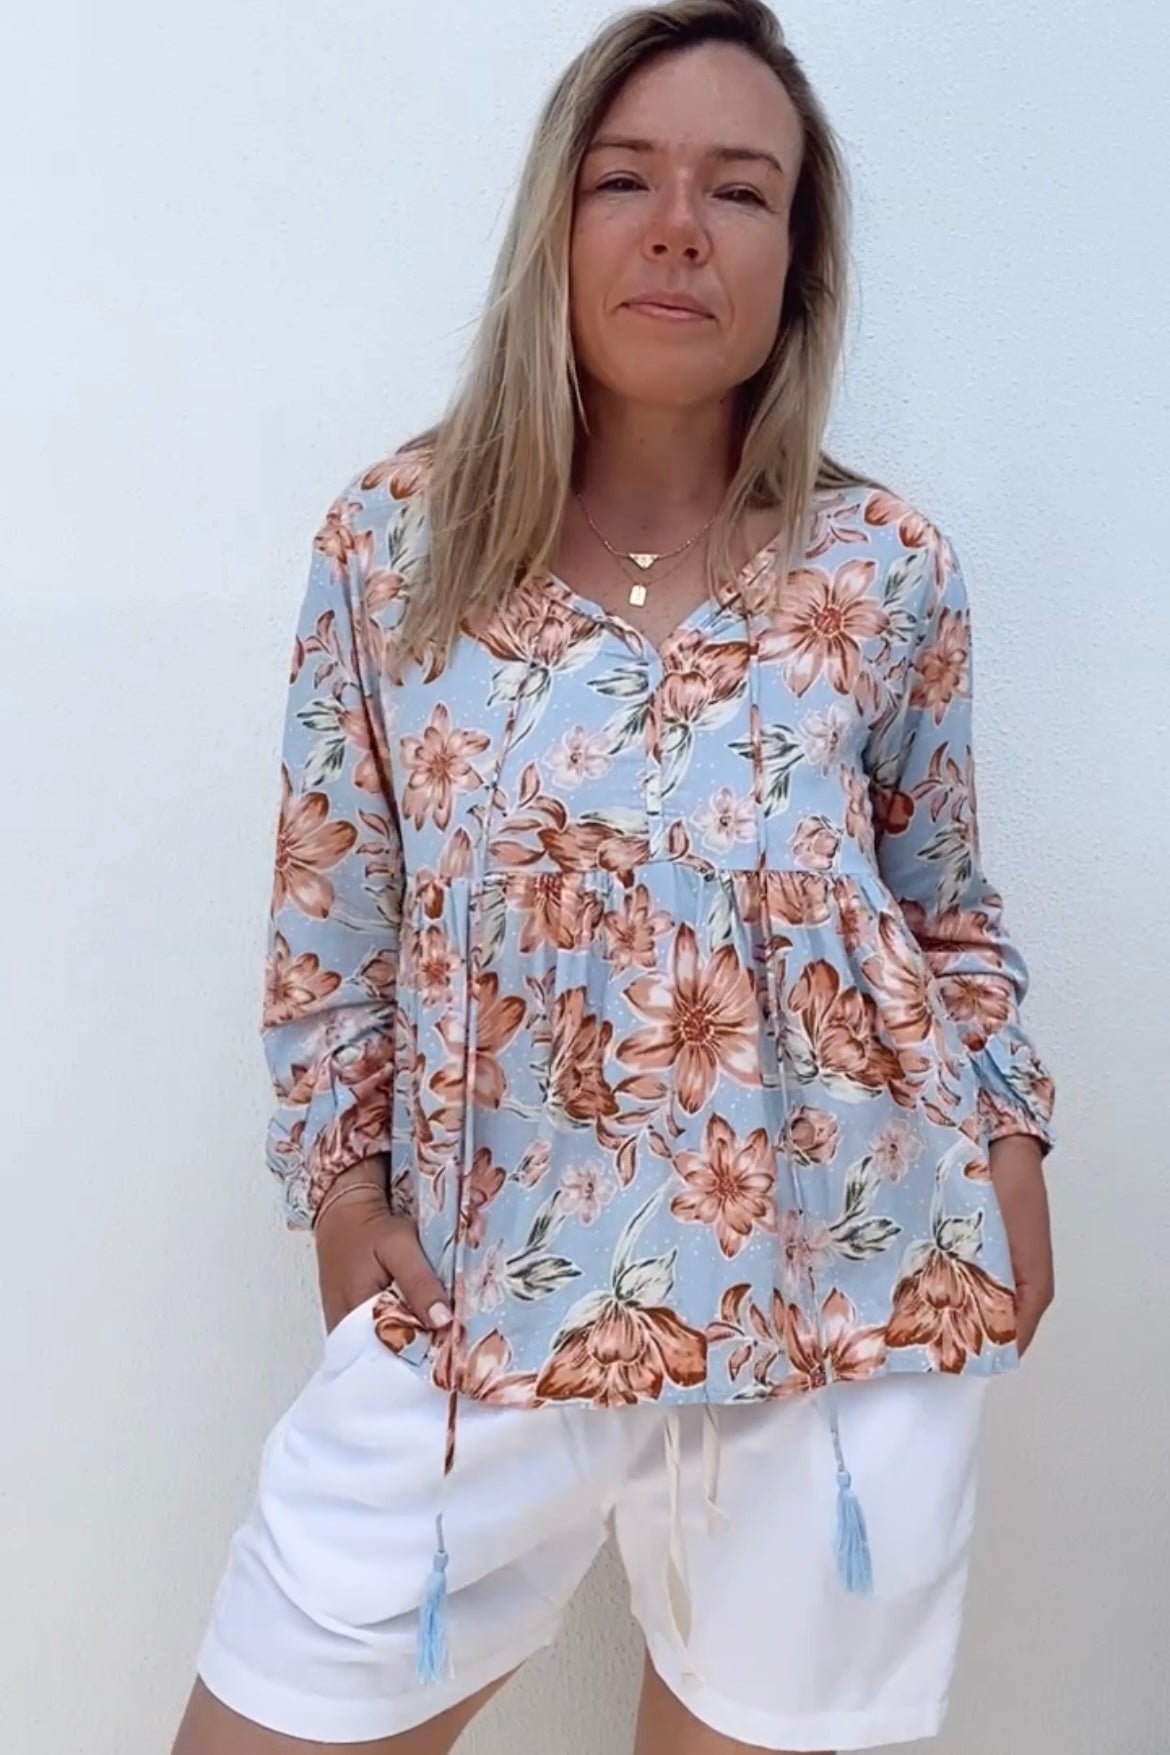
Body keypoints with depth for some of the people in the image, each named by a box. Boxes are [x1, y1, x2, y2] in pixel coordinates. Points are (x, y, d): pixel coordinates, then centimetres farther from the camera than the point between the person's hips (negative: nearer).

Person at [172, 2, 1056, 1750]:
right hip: (486, 1286, 1)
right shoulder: (393, 539, -2)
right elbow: (331, 910, 4)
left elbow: (944, 905, 10)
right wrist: (341, 1172, 1)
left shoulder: (888, 567, -2)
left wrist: (1009, 1138, 6)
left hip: (847, 1290, 1)